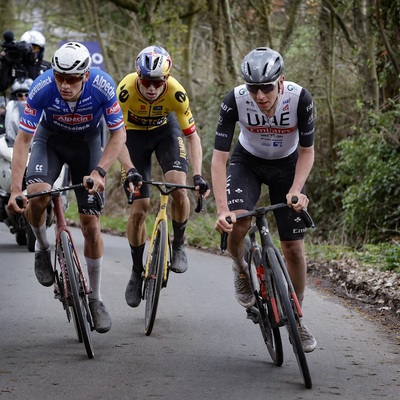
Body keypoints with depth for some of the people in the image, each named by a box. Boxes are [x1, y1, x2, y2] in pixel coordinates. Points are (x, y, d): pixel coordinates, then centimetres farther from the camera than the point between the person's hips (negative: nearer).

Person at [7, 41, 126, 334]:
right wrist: (15, 190, -34)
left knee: (91, 225, -3)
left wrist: (99, 172, -35)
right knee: (37, 196, -30)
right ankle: (43, 248, 2)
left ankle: (95, 298, 13)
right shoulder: (42, 88, -33)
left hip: (87, 142, 0)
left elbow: (119, 135, -21)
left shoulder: (102, 86, -33)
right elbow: (23, 139, -26)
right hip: (51, 138, 0)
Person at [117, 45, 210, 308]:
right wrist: (130, 170, -45)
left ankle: (178, 245, 2)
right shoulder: (126, 89, -34)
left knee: (178, 187, -24)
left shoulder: (176, 92, -31)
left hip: (165, 129, 0)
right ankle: (137, 272, 12)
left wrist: (198, 175, -36)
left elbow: (192, 136, -24)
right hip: (135, 133, 0)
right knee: (139, 208, -5)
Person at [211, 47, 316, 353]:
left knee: (294, 247, -3)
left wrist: (295, 190, -31)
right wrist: (222, 210, -39)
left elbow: (307, 151, -17)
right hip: (248, 161, 0)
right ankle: (241, 270, 6)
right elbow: (219, 158, -29)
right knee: (237, 224, -28)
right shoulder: (235, 101, -31)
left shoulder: (299, 98, -31)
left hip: (287, 165, 0)